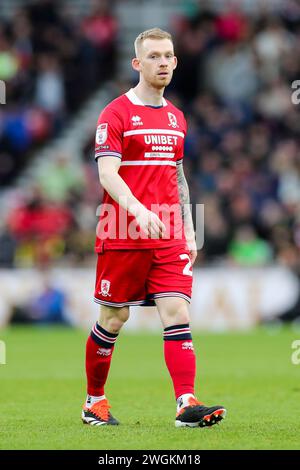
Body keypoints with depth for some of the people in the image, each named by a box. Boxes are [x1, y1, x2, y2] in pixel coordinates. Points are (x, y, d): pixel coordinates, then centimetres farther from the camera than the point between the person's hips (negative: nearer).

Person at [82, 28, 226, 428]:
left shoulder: (176, 118, 15)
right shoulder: (115, 114, -5)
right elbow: (107, 173, -15)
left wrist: (188, 229, 16)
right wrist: (137, 210, -31)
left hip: (168, 237, 5)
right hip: (122, 237, -5)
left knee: (177, 312, -10)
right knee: (113, 319, 4)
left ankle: (187, 403, -18)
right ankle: (94, 401, 21)